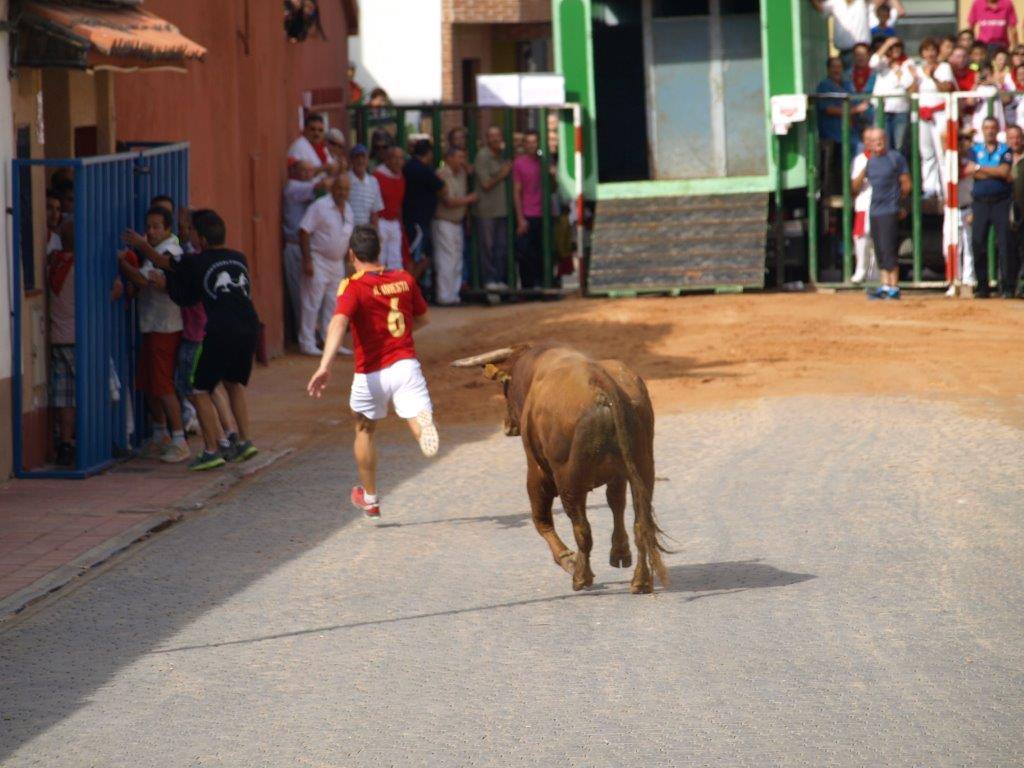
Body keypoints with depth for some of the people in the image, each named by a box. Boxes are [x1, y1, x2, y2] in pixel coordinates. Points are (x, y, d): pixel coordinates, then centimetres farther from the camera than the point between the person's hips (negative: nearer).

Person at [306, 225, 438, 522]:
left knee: (365, 431, 23)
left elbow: (339, 323, -25)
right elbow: (421, 319, 23)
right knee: (420, 423, -11)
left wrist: (325, 366, -36)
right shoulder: (405, 279, 8)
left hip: (371, 374, -1)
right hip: (406, 363, 1)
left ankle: (370, 500, 36)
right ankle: (425, 423, -52)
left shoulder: (353, 287, -7)